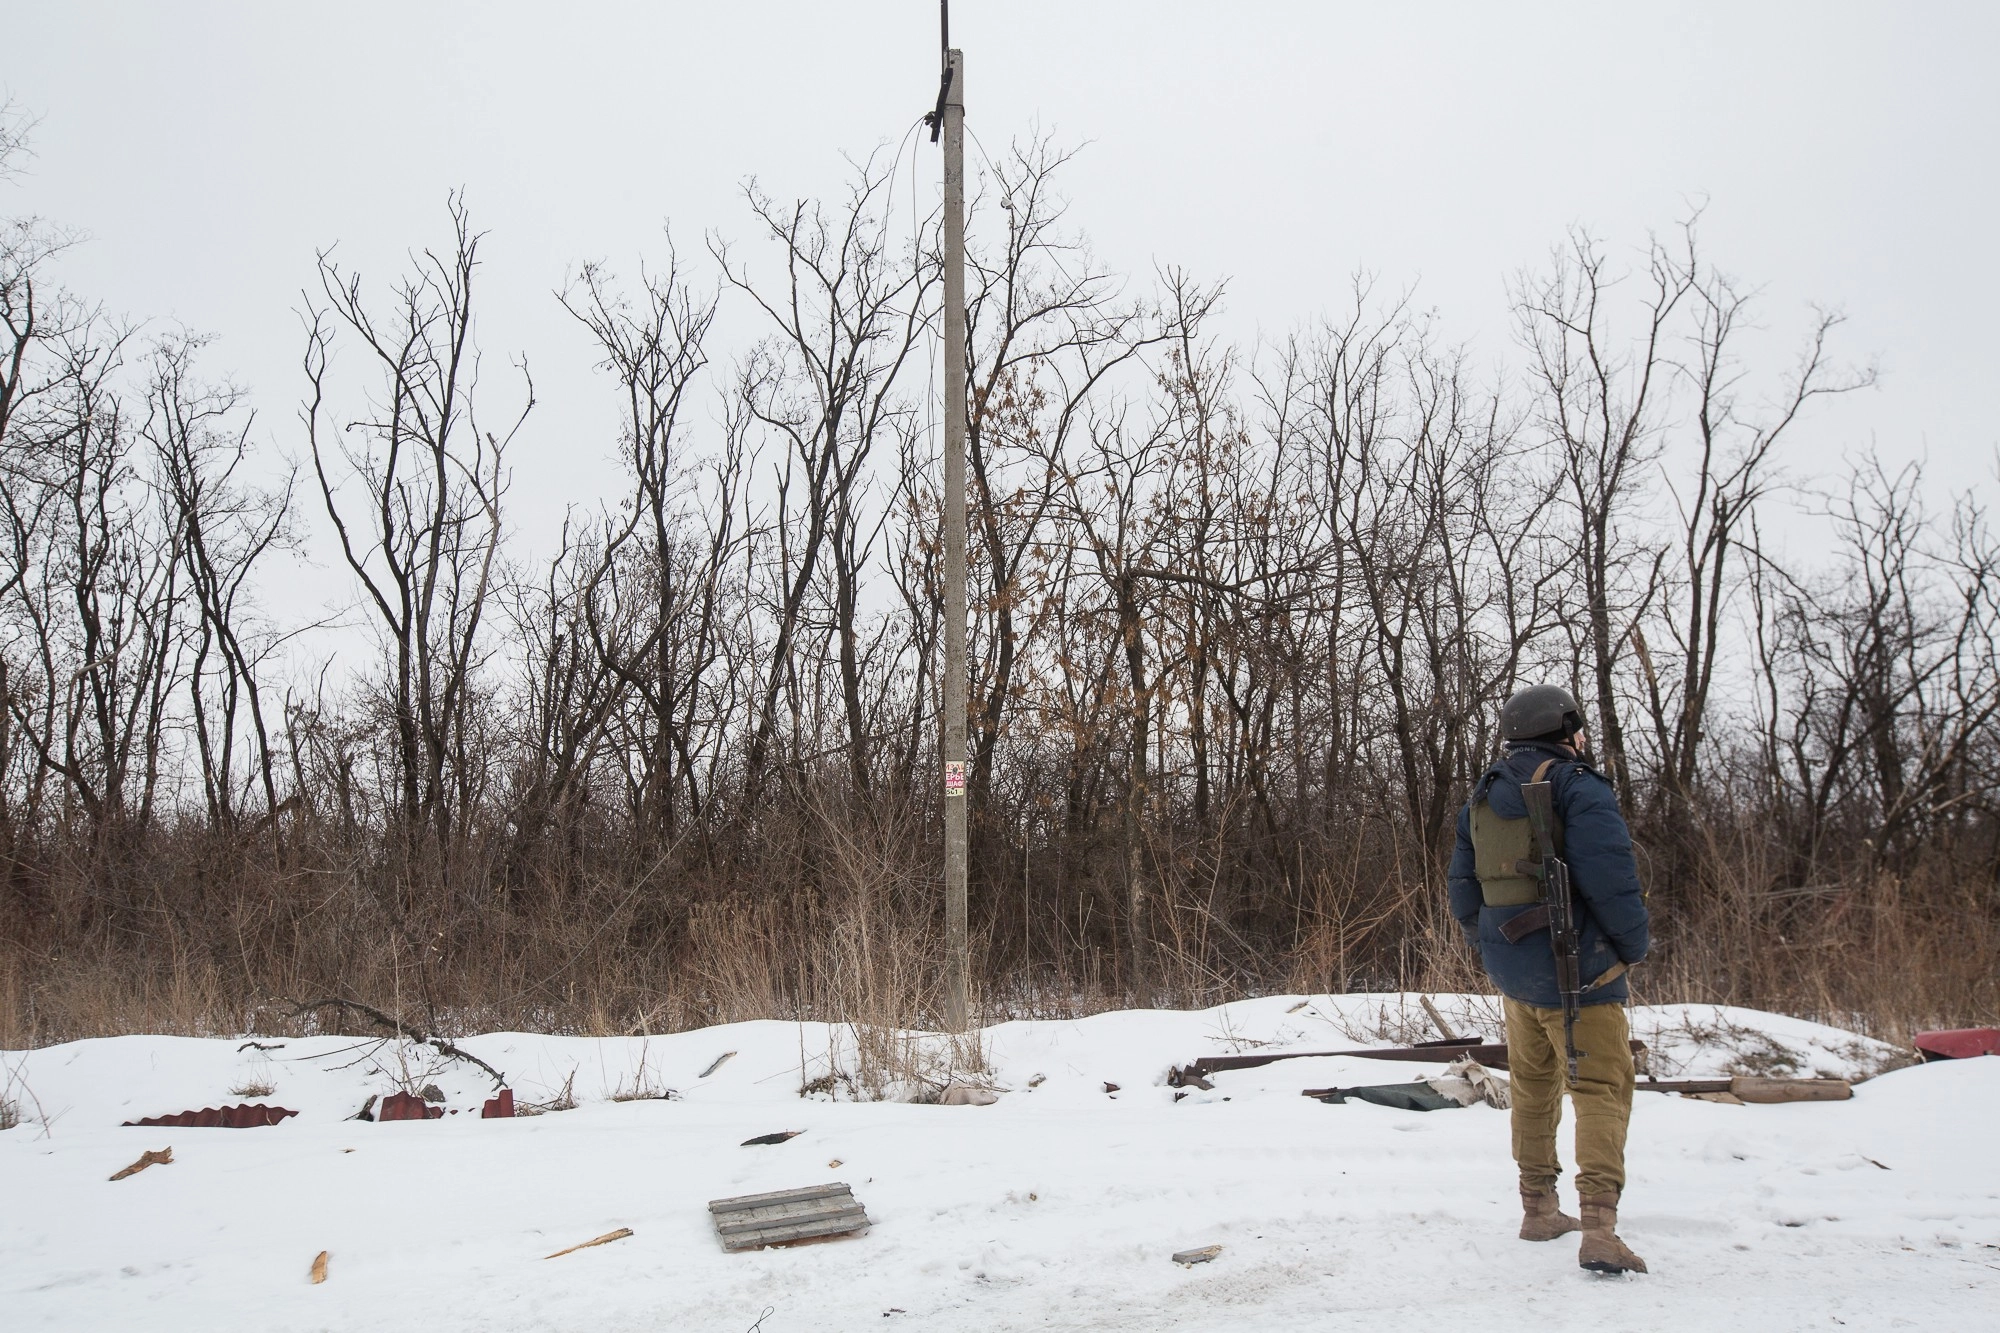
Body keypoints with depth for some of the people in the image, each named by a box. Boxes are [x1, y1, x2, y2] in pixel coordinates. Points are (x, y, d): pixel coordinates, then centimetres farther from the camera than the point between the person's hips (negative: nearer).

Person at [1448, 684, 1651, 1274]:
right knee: (1601, 1090, -4)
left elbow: (1464, 888, 13)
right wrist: (1633, 947, -4)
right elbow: (1611, 881, -20)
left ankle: (1538, 1209, 28)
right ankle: (1599, 1229, -14)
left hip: (1510, 968, 7)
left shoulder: (1482, 799, 10)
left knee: (1533, 1087, 19)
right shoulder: (1579, 789, -13)